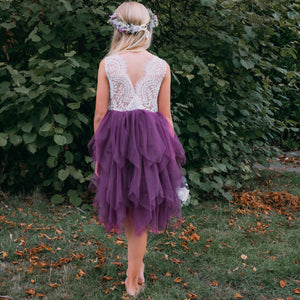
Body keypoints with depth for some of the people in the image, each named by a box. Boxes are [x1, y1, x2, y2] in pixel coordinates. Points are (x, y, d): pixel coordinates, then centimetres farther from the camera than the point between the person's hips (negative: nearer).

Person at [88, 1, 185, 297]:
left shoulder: (107, 64, -6)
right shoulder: (161, 67, -3)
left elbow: (100, 115, -4)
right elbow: (165, 115, 1)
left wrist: (98, 154, 6)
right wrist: (172, 153, 10)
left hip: (115, 139, 0)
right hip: (152, 140, 0)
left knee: (126, 208, 19)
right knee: (141, 210, 11)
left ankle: (136, 270, 32)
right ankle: (133, 278, 19)